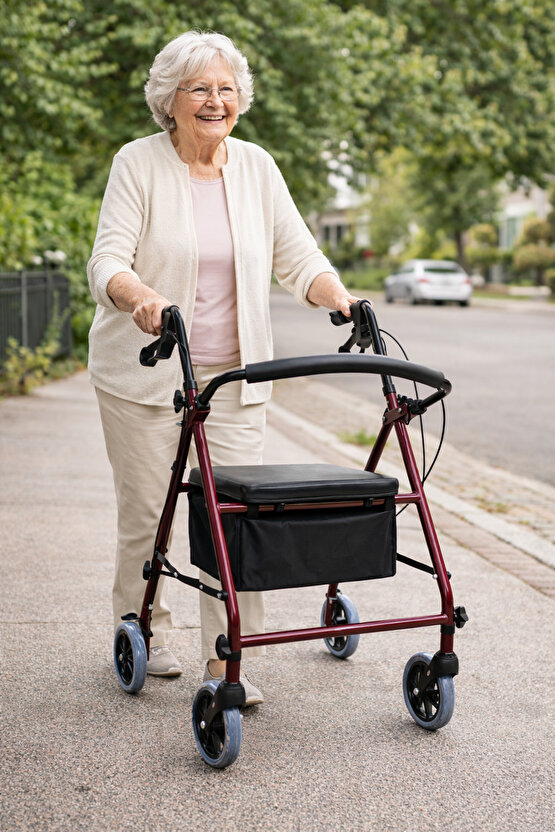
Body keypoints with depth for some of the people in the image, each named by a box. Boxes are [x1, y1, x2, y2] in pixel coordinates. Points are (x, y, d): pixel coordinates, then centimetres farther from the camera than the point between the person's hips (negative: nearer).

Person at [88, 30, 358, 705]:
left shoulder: (256, 167, 6)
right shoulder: (138, 163, -5)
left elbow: (297, 256, 5)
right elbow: (107, 260, -15)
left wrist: (337, 296, -15)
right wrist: (140, 295, -37)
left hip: (232, 372, 3)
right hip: (145, 370, -2)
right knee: (145, 511, 4)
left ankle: (227, 661, 3)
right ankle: (142, 634, 27)